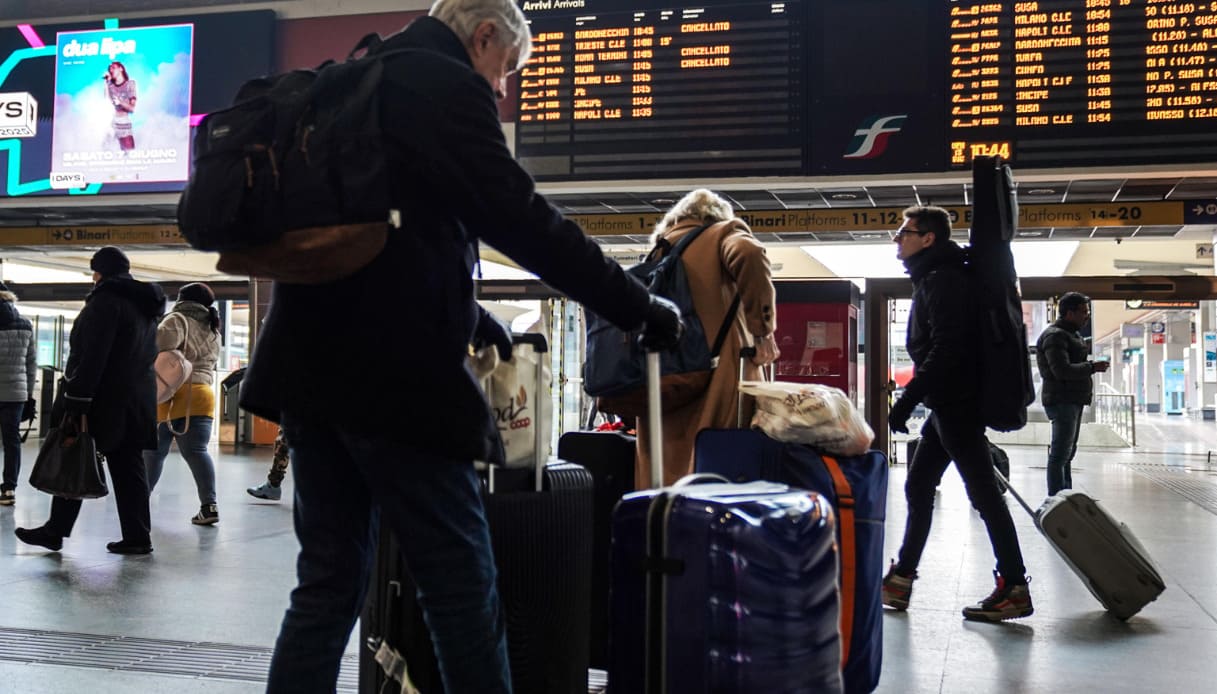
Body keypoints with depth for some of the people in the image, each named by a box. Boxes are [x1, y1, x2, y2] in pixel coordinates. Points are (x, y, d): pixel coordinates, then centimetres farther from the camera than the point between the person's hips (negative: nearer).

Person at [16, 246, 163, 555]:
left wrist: (76, 402, -20)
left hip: (103, 400, -8)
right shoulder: (145, 304, 16)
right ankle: (137, 536, 5)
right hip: (136, 400, 8)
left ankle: (55, 531, 9)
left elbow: (91, 356, -19)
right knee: (128, 467, 7)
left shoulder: (106, 299, -11)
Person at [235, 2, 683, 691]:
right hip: (392, 374, -9)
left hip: (312, 366, 9)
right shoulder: (448, 86, -6)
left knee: (330, 581, 11)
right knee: (462, 583, 0)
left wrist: (466, 316, 30)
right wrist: (640, 308, -5)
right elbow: (524, 221, -13)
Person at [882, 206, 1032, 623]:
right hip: (947, 405, 11)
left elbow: (945, 350, -23)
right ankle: (899, 582, 21)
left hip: (957, 406, -11)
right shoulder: (931, 279, 18)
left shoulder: (942, 281, -14)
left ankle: (1014, 589, 1)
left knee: (983, 494, -6)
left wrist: (906, 401, -23)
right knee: (918, 487, 13)